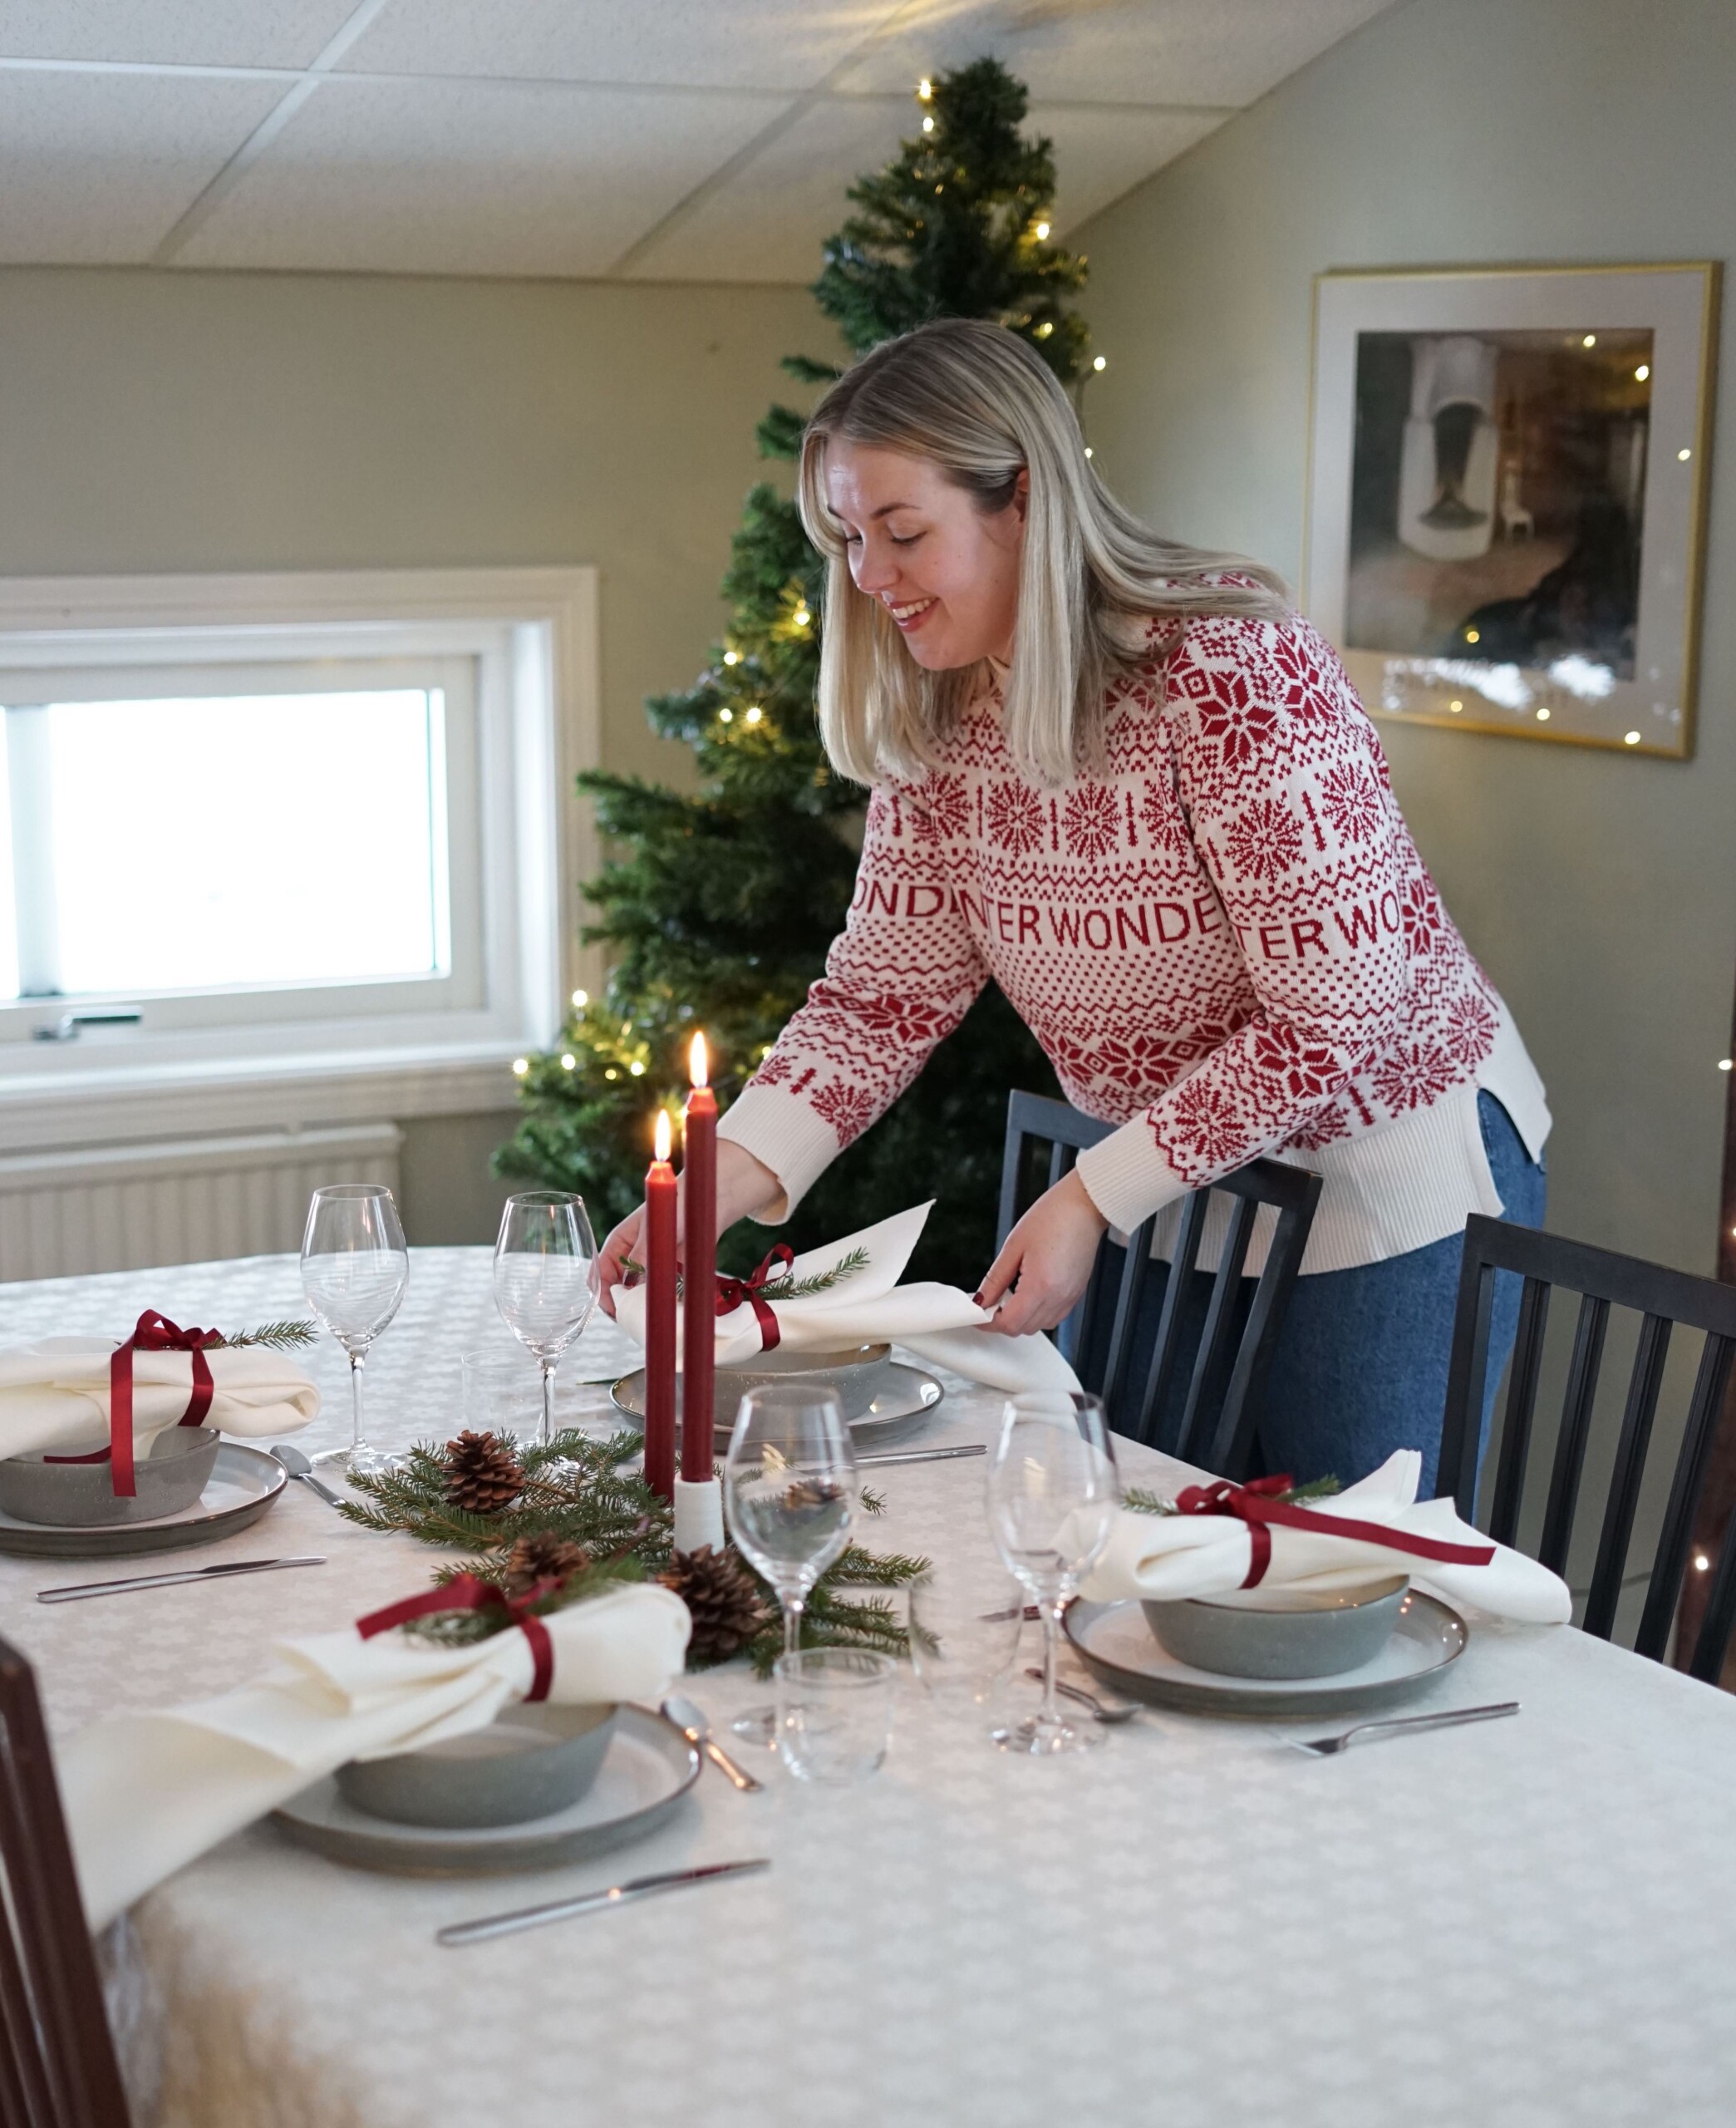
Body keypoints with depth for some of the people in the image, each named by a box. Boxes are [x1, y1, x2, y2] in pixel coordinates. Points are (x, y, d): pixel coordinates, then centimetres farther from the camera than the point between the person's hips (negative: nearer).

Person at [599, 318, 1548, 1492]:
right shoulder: (935, 723, -4)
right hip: (1175, 1201, 6)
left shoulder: (1228, 662, -26)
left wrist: (1091, 1200, -25)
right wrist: (725, 1181, -18)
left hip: (1387, 1176, -6)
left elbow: (1340, 1011, -26)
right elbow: (883, 989, -2)